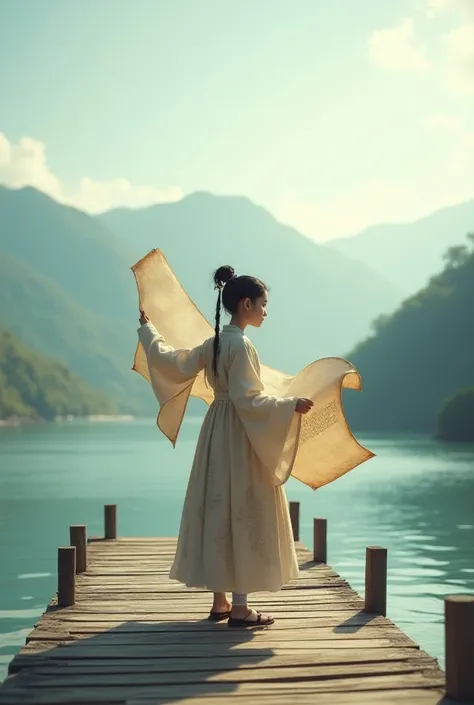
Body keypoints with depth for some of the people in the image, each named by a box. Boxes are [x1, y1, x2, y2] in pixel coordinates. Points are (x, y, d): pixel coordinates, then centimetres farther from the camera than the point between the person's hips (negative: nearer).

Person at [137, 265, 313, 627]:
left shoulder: (214, 344, 9)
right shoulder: (241, 344, -17)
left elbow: (174, 363, 17)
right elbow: (247, 398, -21)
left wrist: (148, 331, 32)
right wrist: (290, 405, -22)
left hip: (218, 434, 9)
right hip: (241, 439, -9)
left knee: (220, 512, 11)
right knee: (243, 515, -4)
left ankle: (220, 601, 17)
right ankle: (239, 607, 0)